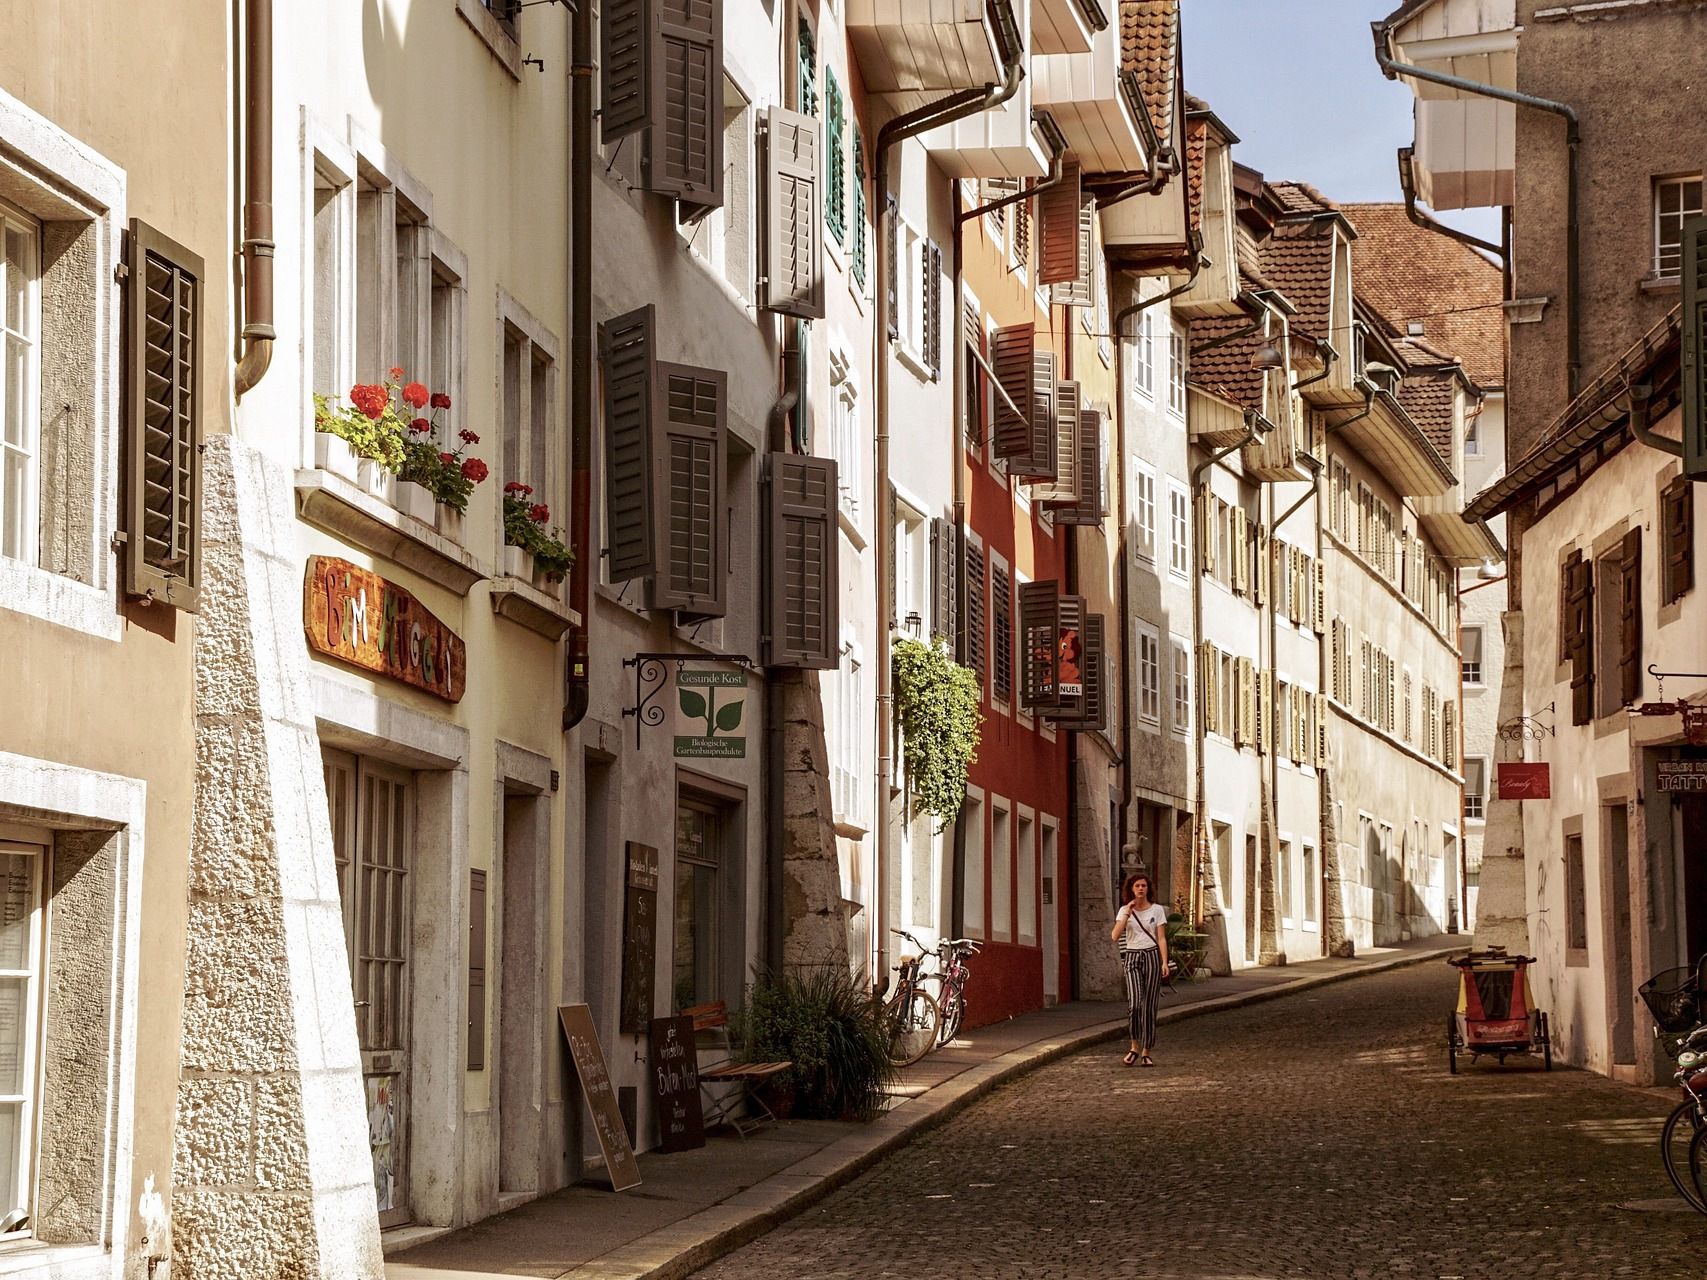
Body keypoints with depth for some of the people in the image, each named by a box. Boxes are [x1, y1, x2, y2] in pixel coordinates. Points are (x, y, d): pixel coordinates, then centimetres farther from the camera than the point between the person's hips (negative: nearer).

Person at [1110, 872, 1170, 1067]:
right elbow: (1115, 936, -7)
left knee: (1149, 1006, 0)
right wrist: (1127, 914, -12)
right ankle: (1134, 1047, -1)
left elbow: (1161, 939, 1)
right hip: (1132, 957, 0)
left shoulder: (1157, 910, 4)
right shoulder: (1124, 911, 6)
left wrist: (1164, 962, -10)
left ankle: (1146, 1052, 6)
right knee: (1135, 1003, -17)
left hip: (1152, 956, 0)